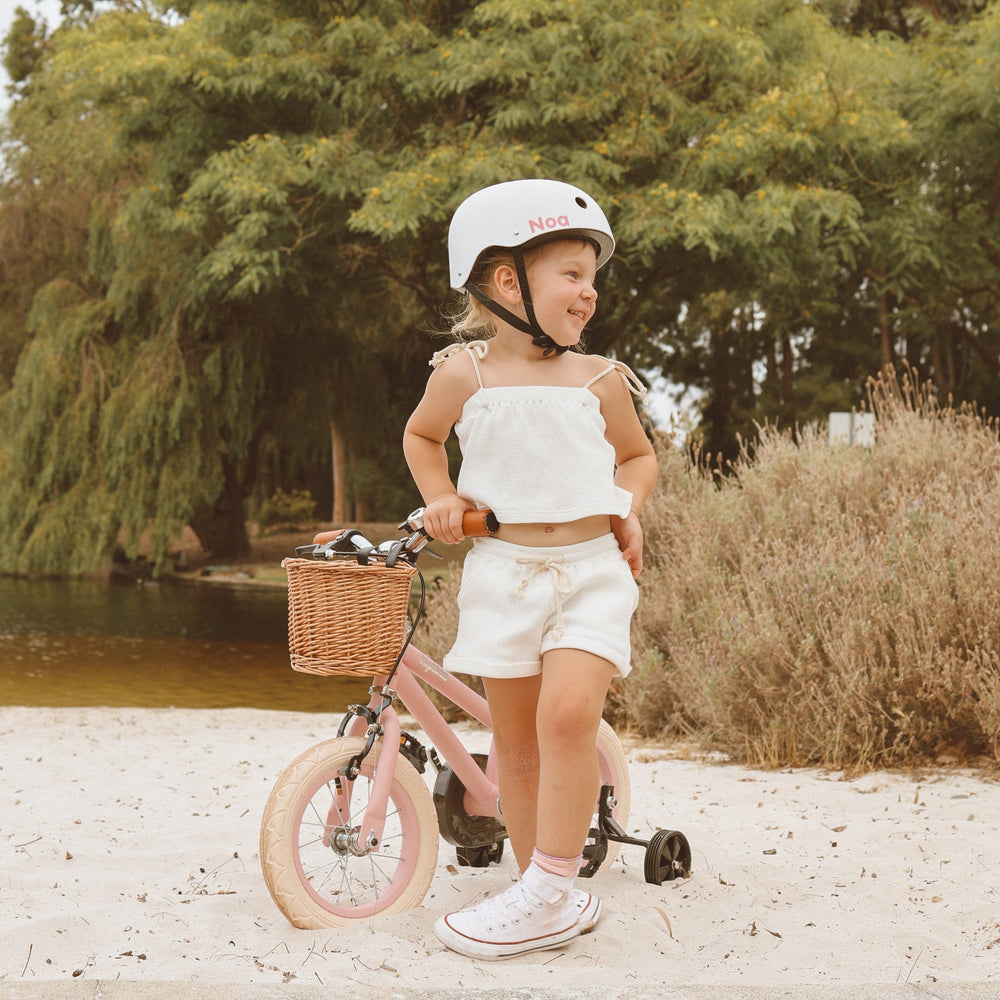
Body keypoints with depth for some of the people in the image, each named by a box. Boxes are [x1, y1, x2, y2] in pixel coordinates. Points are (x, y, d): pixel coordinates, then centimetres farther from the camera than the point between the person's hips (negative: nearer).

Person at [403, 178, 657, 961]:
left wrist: (628, 510, 2)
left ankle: (548, 892, -12)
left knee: (567, 713, -22)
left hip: (591, 567, -1)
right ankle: (551, 900, 18)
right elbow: (421, 435, 20)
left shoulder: (600, 380, 4)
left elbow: (637, 455, 20)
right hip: (503, 569, 1)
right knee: (514, 740, 4)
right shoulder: (463, 374, 1)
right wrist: (441, 498, 4)